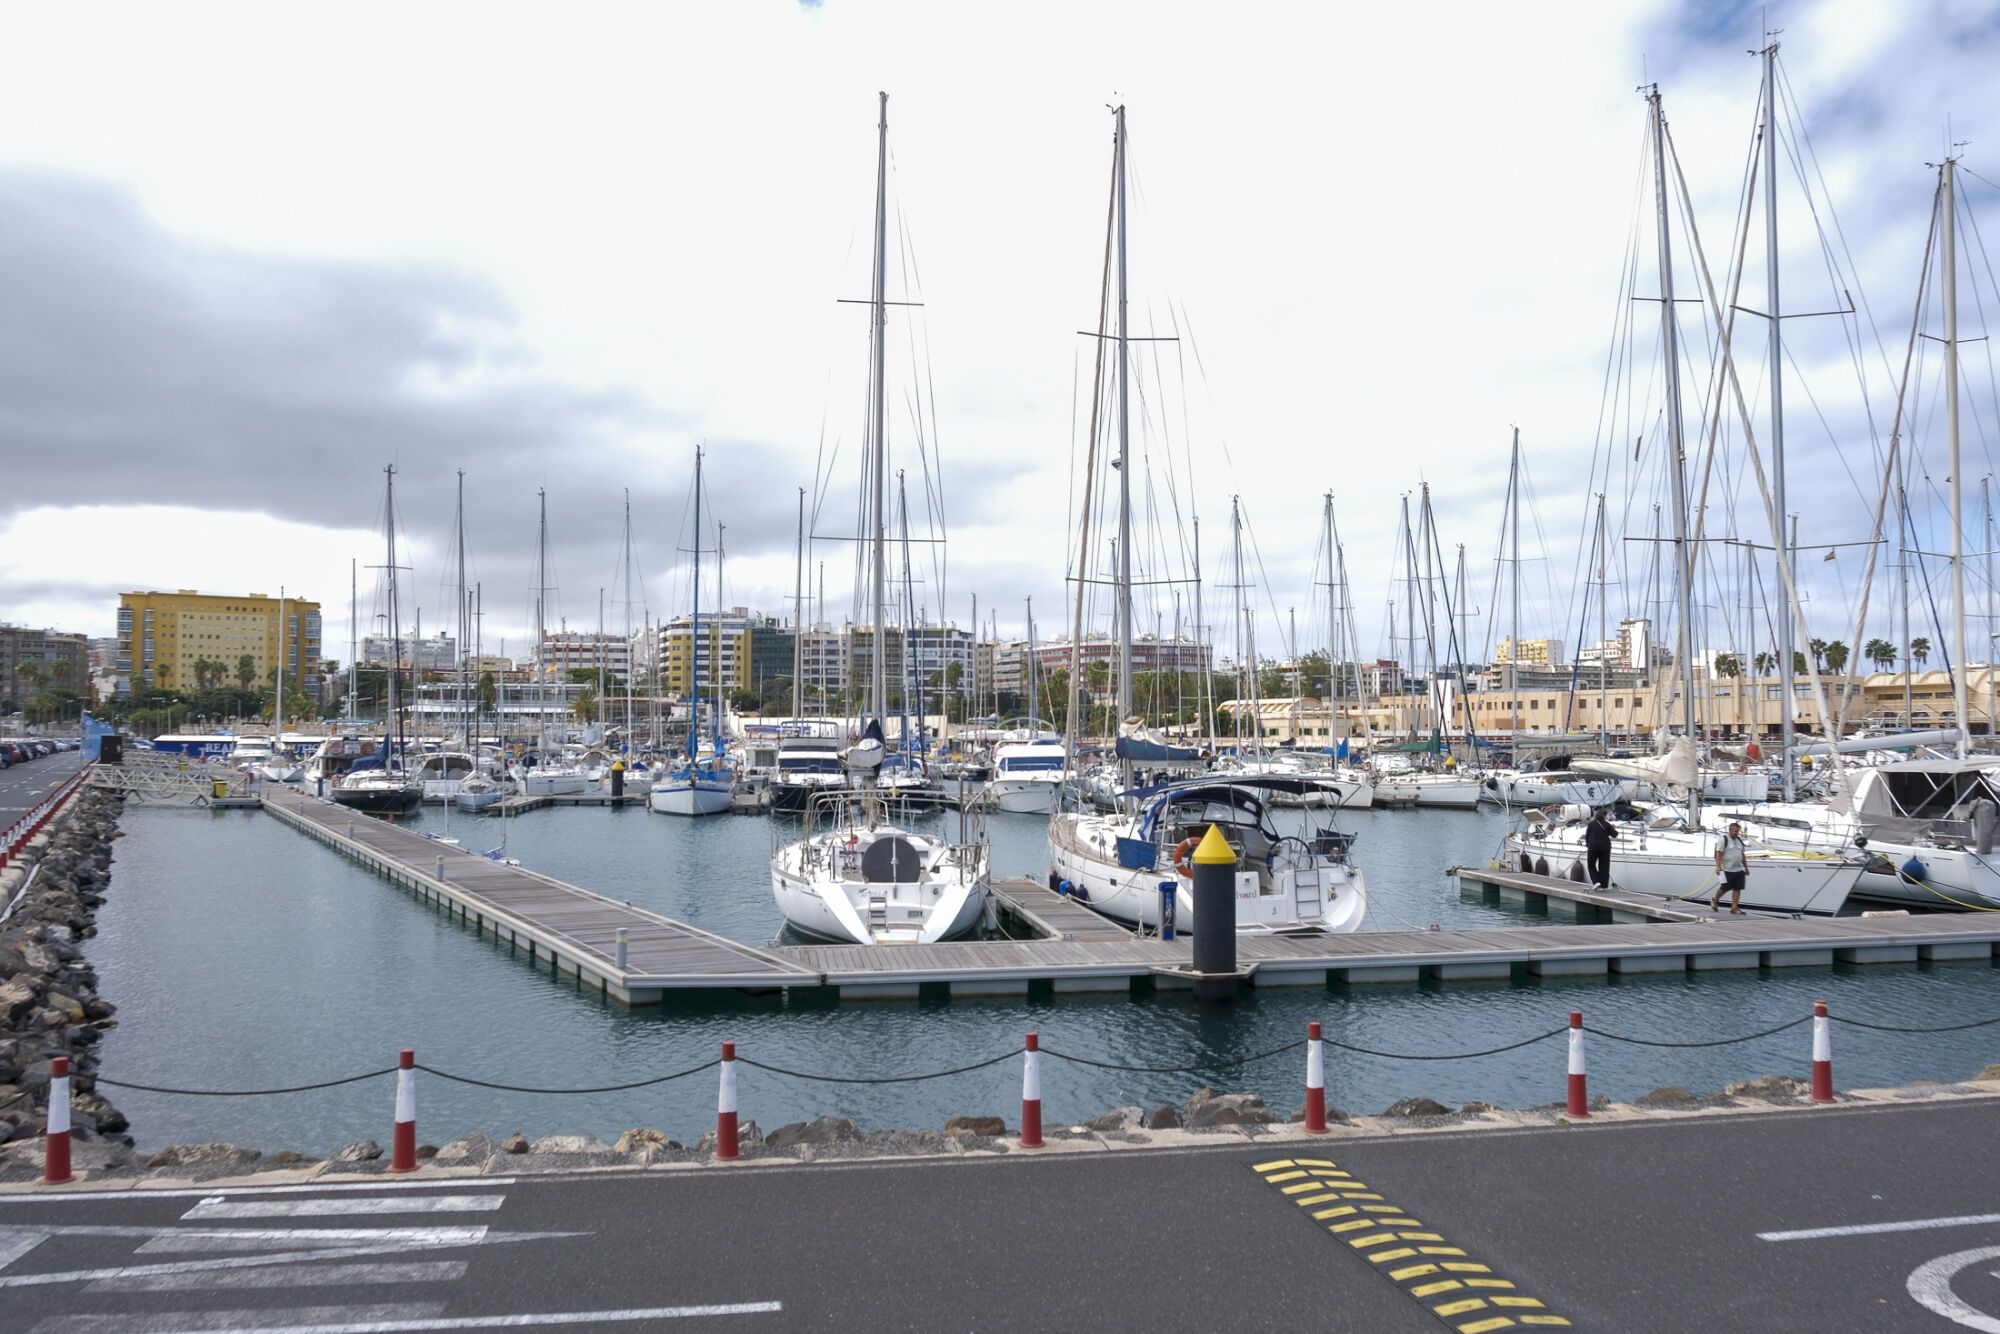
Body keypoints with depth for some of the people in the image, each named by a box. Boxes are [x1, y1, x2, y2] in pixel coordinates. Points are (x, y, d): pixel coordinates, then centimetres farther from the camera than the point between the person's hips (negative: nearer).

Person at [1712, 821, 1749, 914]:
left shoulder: (1739, 840, 16)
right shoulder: (1724, 839, -7)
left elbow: (1742, 855, 23)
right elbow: (1719, 853, -15)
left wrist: (1746, 867, 21)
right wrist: (1718, 866, -23)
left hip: (1738, 870, 7)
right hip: (1727, 870, -7)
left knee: (1737, 888, 1)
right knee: (1725, 888, -1)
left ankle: (1734, 907, 6)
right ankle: (1715, 901, 23)